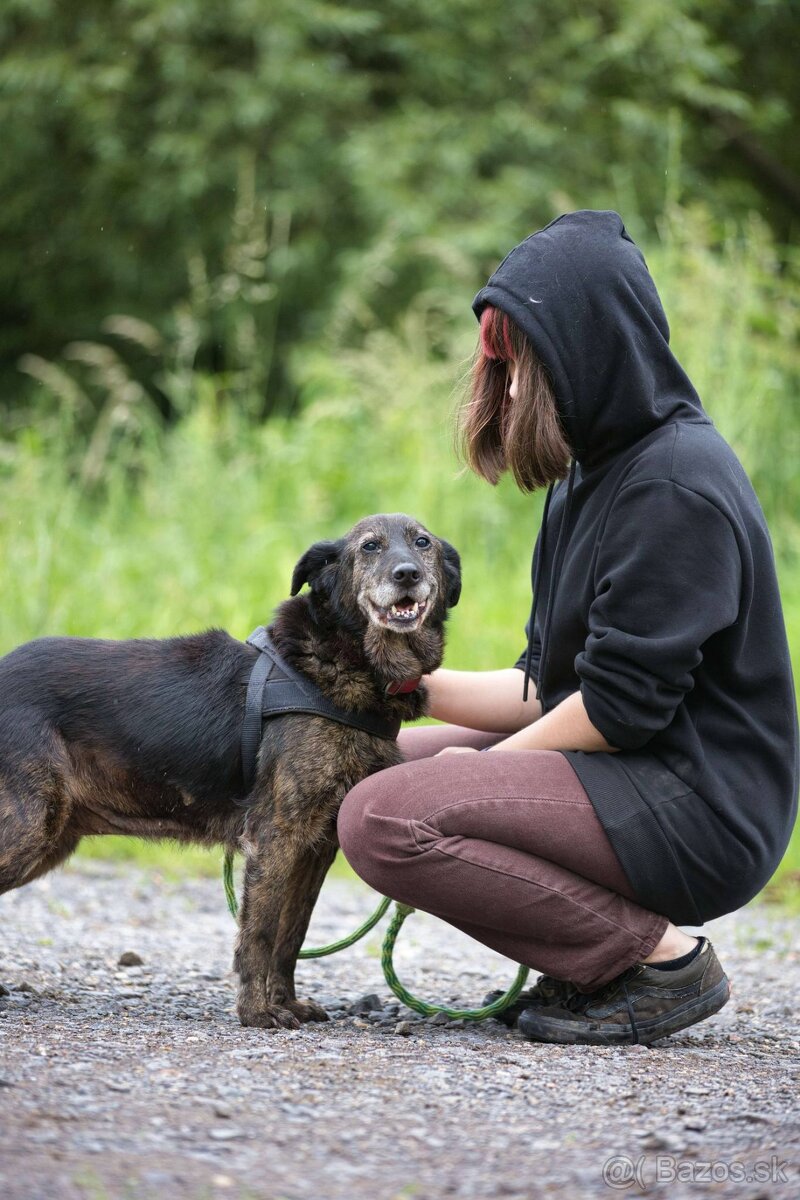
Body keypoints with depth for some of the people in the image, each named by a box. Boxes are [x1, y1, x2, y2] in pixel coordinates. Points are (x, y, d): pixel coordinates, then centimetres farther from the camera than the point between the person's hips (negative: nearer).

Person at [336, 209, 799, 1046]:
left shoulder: (679, 483, -16)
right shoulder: (595, 474, 16)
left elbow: (620, 703, -19)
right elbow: (549, 688, 16)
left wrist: (481, 765, -10)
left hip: (697, 811, -10)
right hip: (626, 773, 10)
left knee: (384, 821, -21)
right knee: (379, 765, 12)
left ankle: (659, 956, -11)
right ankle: (594, 961, 6)